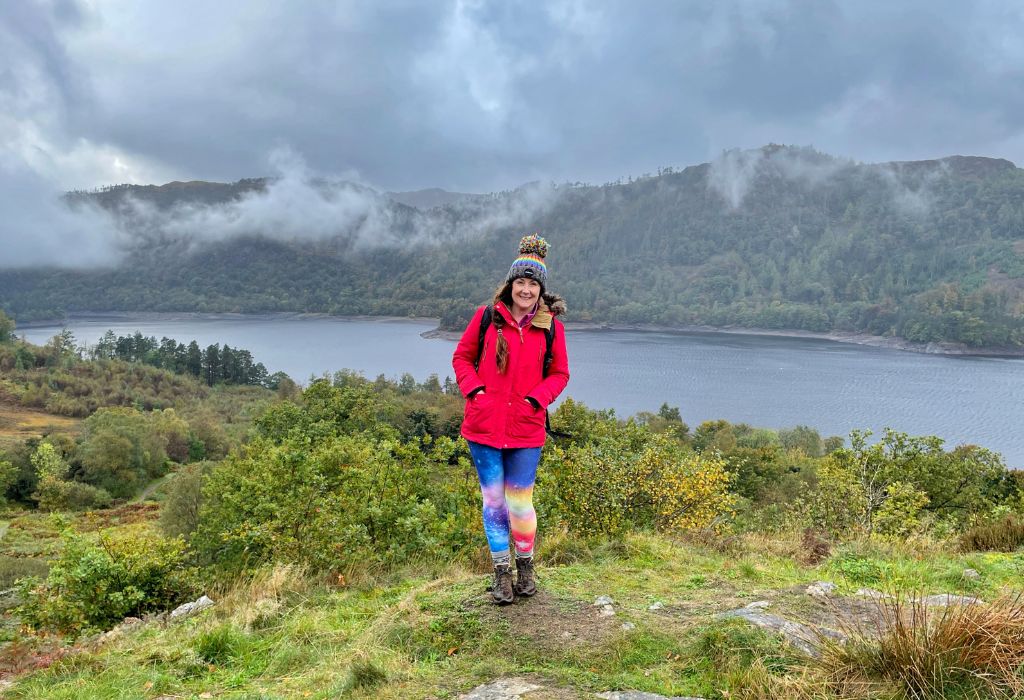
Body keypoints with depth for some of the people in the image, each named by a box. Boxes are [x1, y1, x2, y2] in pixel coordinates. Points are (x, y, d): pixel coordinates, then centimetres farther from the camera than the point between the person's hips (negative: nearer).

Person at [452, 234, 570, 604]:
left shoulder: (550, 327, 3)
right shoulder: (486, 317, 1)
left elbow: (559, 373, 11)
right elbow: (462, 357, 10)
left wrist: (537, 397, -5)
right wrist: (474, 390, -5)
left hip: (526, 428, 0)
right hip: (484, 424, 0)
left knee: (520, 503, 5)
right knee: (493, 501, 7)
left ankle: (526, 567, 28)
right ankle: (502, 571, 22)